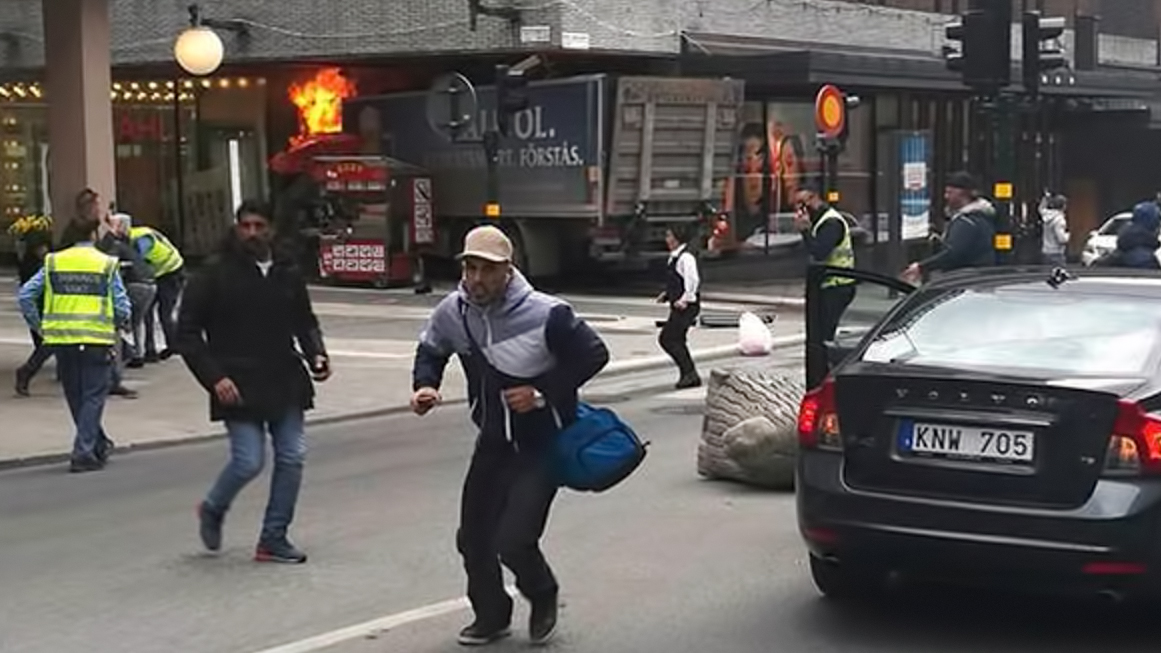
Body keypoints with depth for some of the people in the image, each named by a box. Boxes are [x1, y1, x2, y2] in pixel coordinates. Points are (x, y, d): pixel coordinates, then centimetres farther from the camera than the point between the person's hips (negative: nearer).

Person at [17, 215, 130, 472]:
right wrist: (116, 325, 15)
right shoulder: (107, 265, -2)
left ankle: (99, 444, 30)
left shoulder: (53, 263, 5)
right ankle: (83, 453, -5)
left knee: (75, 397, 17)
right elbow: (122, 308, -5)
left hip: (62, 339, 3)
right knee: (93, 397, 4)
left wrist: (38, 326, 10)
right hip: (96, 340, -3)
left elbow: (26, 295, 1)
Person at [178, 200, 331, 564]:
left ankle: (274, 539, 13)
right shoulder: (215, 274, -5)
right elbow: (187, 332, -4)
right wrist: (214, 377, -15)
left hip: (285, 382, 5)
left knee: (292, 456, 1)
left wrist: (316, 355, 1)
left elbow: (304, 321, 21)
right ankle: (212, 510, 23)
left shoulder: (287, 273, 8)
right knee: (248, 461, -9)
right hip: (238, 386, -5)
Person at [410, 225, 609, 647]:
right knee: (473, 537, 8)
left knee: (513, 541, -13)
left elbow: (594, 354, -13)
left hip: (543, 445, -5)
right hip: (493, 442, 6)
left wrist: (544, 393, -20)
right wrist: (425, 385, -8)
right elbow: (430, 351, 12)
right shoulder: (452, 312, -8)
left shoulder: (546, 315, -24)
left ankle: (543, 598, 21)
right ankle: (491, 616, 34)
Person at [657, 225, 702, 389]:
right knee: (676, 341, 14)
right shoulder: (674, 257, 14)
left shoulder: (685, 257, -16)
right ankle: (688, 375, 21)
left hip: (686, 306, -10)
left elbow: (693, 280, -24)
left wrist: (685, 299, -24)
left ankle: (689, 373, -6)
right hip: (679, 306, 10)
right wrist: (667, 295, 14)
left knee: (667, 339, -10)